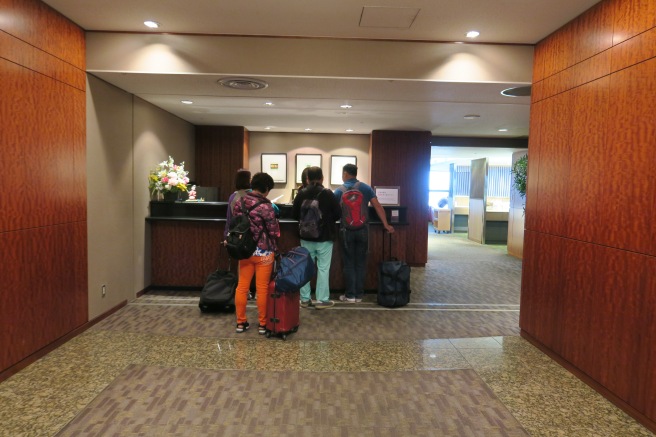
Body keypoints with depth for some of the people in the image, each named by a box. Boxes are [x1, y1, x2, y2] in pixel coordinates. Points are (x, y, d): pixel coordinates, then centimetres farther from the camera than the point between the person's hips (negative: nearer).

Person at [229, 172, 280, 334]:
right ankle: (263, 324, 15)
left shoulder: (239, 202, 1)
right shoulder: (266, 206, -17)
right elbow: (274, 232, -13)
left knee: (242, 286, 13)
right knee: (262, 288, 5)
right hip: (263, 252, -5)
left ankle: (241, 322, 21)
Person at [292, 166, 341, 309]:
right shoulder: (327, 193, -11)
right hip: (324, 237, -3)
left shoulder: (301, 194, -4)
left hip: (306, 237, 3)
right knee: (323, 268, 4)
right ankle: (322, 300, 7)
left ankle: (305, 299, 18)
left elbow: (294, 215, 4)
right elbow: (338, 213, -6)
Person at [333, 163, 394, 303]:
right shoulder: (366, 188, 3)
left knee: (349, 263, 6)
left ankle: (350, 295, 9)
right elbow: (377, 206, 0)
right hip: (363, 230, 2)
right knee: (361, 263, 9)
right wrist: (386, 224, 6)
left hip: (347, 230, -2)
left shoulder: (339, 190, -3)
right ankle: (359, 294, 14)